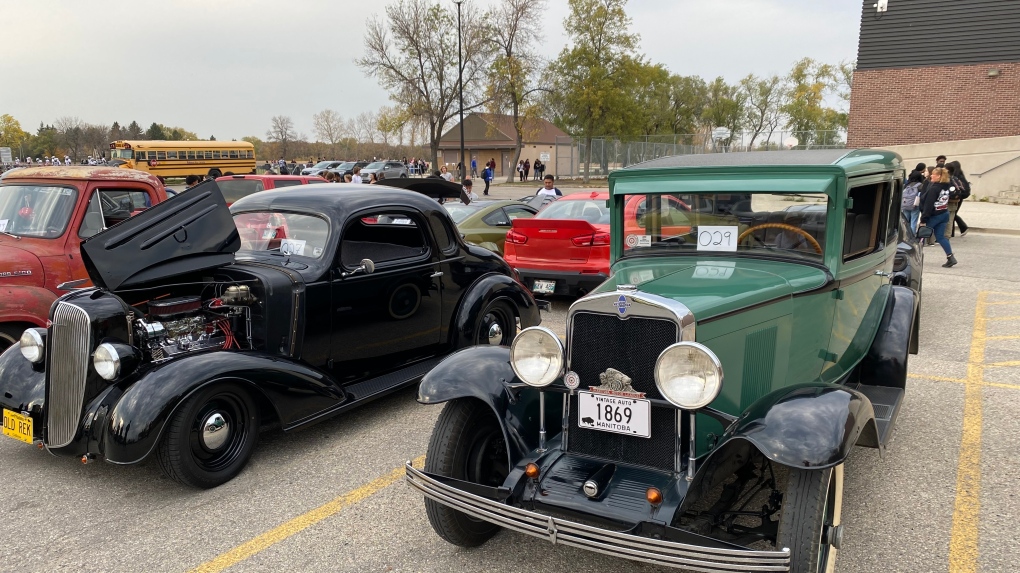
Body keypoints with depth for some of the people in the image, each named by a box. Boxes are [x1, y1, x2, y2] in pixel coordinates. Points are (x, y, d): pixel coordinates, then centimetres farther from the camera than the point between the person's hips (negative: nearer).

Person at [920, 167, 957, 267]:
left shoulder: (933, 188, -19)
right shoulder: (946, 187, 7)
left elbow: (928, 205, -20)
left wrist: (923, 220, -19)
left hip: (934, 216, -8)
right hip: (944, 214, 8)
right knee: (940, 237, 10)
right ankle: (950, 257, 2)